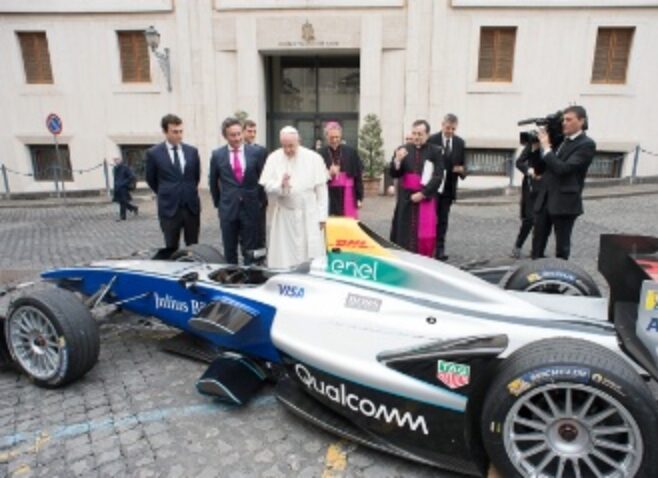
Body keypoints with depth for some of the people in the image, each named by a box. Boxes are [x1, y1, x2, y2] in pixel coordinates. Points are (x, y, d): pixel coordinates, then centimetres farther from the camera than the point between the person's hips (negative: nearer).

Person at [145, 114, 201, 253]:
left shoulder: (192, 151, 4)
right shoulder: (153, 153, -3)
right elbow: (151, 180, 9)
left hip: (192, 206, 3)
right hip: (169, 207, -2)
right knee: (171, 249, 4)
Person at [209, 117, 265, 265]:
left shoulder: (255, 152, -1)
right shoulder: (217, 155, 0)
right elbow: (213, 181, 11)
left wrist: (260, 201, 9)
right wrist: (218, 203, 12)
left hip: (251, 208, 0)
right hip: (228, 209, 1)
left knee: (251, 251, 5)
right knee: (229, 251, 10)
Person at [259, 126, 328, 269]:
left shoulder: (314, 158, -3)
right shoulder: (273, 158, 0)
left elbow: (321, 189, -1)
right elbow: (266, 185, -3)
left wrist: (322, 215, -3)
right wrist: (280, 185, -25)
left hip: (309, 214, -1)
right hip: (283, 215, 1)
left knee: (311, 254, 0)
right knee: (283, 254, 4)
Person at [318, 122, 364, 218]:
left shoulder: (351, 152, 2)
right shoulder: (321, 154, -3)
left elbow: (358, 175, 3)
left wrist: (359, 197, 1)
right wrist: (328, 174, -20)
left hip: (347, 195, 1)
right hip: (329, 197, -1)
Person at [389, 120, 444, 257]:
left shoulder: (435, 151, 0)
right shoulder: (403, 150, 7)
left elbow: (438, 176, -5)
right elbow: (394, 174, 3)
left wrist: (422, 193, -11)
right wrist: (397, 160, -16)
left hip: (426, 198, -2)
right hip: (406, 198, 2)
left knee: (425, 235, -2)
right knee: (404, 233, 1)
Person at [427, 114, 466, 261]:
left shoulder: (460, 143, 7)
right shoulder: (431, 140, -6)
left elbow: (463, 163, 11)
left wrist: (462, 170, -11)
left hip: (449, 187, 4)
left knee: (443, 219, 7)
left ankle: (440, 249, 12)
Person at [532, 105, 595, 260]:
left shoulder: (586, 144, -10)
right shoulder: (563, 140, 13)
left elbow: (563, 168, -21)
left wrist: (546, 148, -13)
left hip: (564, 202, -7)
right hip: (545, 199, 7)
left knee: (562, 247, 5)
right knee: (537, 243, 10)